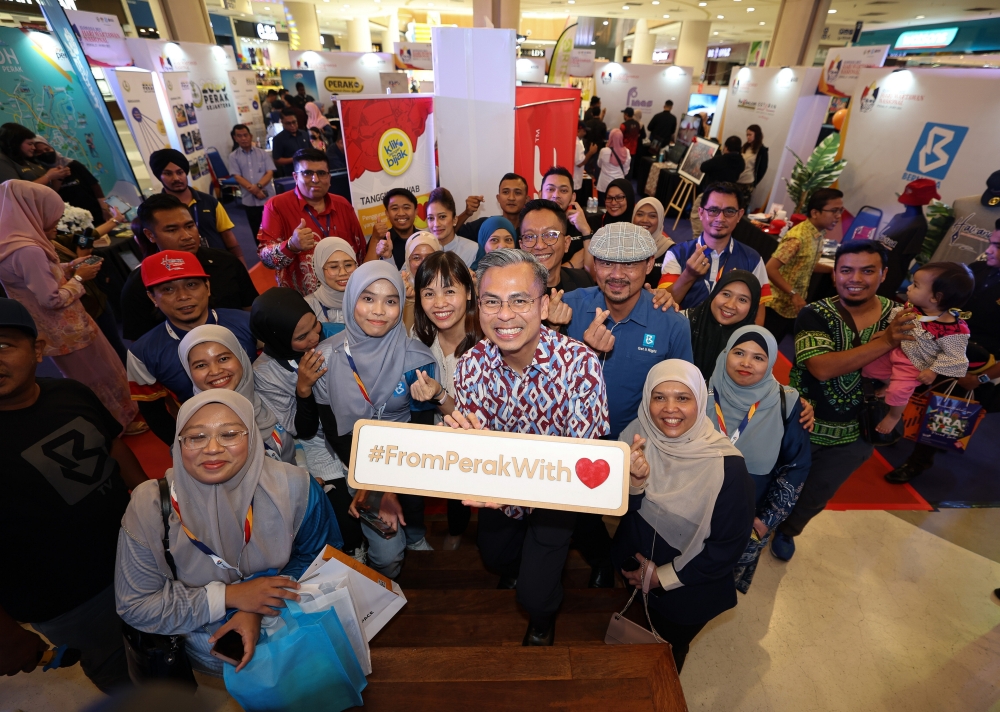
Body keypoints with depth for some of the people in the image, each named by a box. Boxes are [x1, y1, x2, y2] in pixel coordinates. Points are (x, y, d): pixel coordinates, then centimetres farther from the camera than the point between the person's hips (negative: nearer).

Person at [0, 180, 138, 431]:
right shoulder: (29, 251, -27)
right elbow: (53, 299, -25)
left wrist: (68, 268, 4)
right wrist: (79, 278, -12)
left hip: (57, 331, 9)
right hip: (68, 333, -9)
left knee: (84, 377, 23)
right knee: (100, 376, 8)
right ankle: (121, 421, 24)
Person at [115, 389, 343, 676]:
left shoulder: (293, 486, -18)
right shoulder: (149, 505, -17)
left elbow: (321, 554, -5)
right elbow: (135, 605, -9)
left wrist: (257, 610, -17)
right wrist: (229, 596, -21)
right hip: (209, 650, 2)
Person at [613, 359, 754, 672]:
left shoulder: (728, 465, -28)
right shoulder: (636, 435, -20)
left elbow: (729, 546, -18)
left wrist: (665, 576, -13)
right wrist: (635, 481, -37)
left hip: (687, 591, -2)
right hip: (632, 572, 3)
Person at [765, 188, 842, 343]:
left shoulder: (818, 235, 5)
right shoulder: (798, 237, -23)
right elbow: (770, 269, -28)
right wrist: (793, 294, -28)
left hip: (794, 307, 8)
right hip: (778, 306, -8)